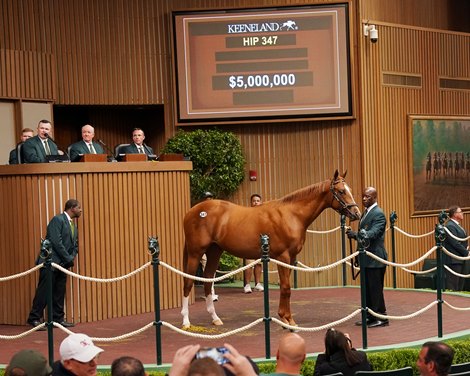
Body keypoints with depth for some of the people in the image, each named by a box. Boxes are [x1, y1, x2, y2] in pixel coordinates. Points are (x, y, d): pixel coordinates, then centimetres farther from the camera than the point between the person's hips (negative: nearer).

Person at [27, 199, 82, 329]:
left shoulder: (73, 226, 19)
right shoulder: (58, 220, -9)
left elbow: (75, 245, 21)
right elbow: (56, 241, -17)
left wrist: (71, 259, 0)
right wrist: (68, 258, -12)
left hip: (63, 263, 9)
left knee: (60, 293, 7)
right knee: (44, 290, -8)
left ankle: (58, 318, 12)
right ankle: (34, 318, -4)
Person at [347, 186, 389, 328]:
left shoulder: (378, 214, -13)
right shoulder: (366, 212, 16)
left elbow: (373, 233, -26)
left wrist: (356, 235, -37)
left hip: (375, 258, -10)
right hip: (366, 258, 10)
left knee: (375, 289, -6)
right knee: (367, 289, 13)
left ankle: (381, 318, 1)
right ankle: (370, 317, 21)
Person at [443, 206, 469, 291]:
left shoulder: (456, 225, 17)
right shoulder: (450, 226, -15)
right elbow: (455, 244, -20)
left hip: (460, 260, 10)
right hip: (453, 260, -10)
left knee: (460, 285, 11)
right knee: (452, 286, -9)